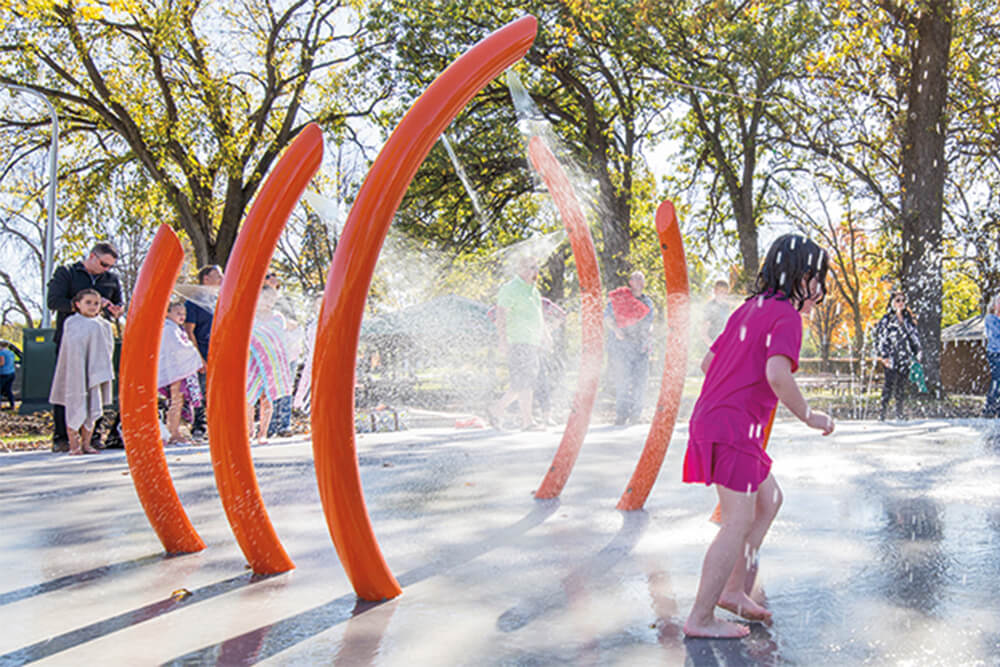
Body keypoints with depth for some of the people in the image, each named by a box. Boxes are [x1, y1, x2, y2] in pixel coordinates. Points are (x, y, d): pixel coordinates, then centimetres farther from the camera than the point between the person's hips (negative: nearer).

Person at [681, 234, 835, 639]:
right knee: (738, 523, -3)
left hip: (710, 419, 10)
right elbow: (776, 374, -27)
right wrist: (808, 416, -13)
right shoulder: (787, 315, -10)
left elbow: (708, 362, 21)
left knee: (769, 501, 20)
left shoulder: (749, 309, 17)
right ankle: (700, 619, 3)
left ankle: (735, 590, 22)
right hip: (734, 428, -10)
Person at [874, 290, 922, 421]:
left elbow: (914, 336, 19)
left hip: (905, 357, 4)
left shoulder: (908, 318, 13)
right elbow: (880, 338, -4)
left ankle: (899, 411, 12)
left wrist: (917, 352, 12)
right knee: (890, 383, -12)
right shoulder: (886, 319, 0)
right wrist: (884, 356, -12)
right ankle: (883, 411, -11)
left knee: (902, 384, 5)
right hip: (891, 357, -4)